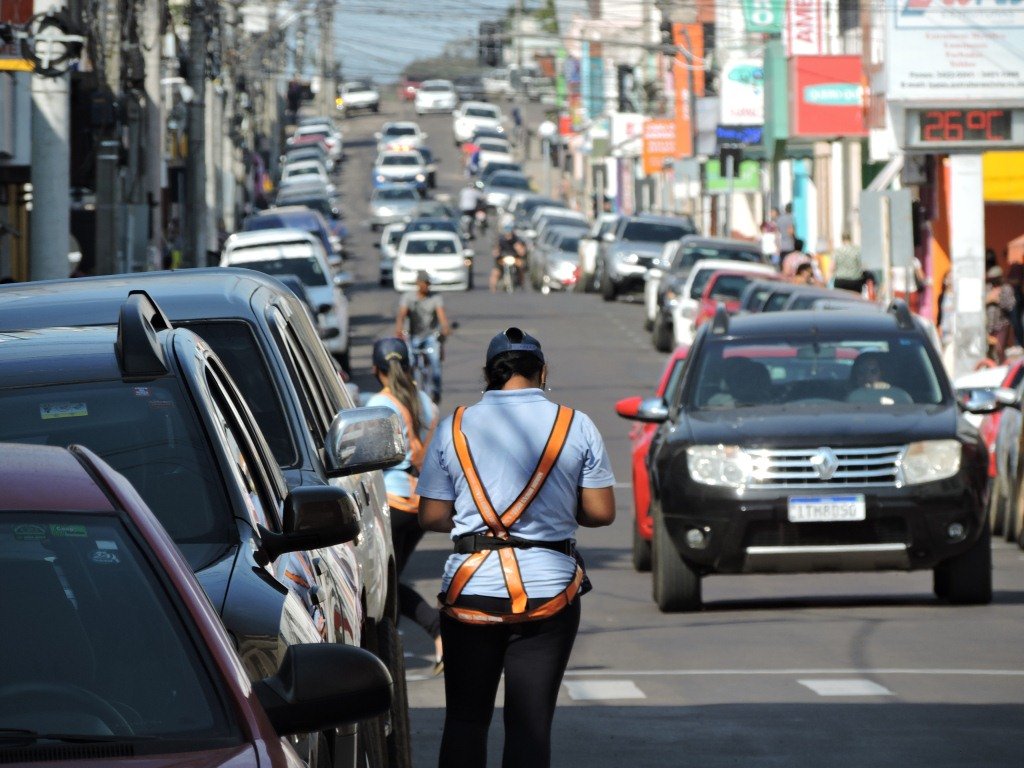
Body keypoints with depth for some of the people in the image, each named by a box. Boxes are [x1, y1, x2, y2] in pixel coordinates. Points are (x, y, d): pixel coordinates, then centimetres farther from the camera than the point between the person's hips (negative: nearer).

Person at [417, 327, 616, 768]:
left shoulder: (455, 428, 1)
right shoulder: (576, 426, 0)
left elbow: (431, 517, 1)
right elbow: (601, 512, 0)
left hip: (472, 591, 1)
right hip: (548, 591, 0)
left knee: (465, 719, 12)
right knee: (531, 724, 1)